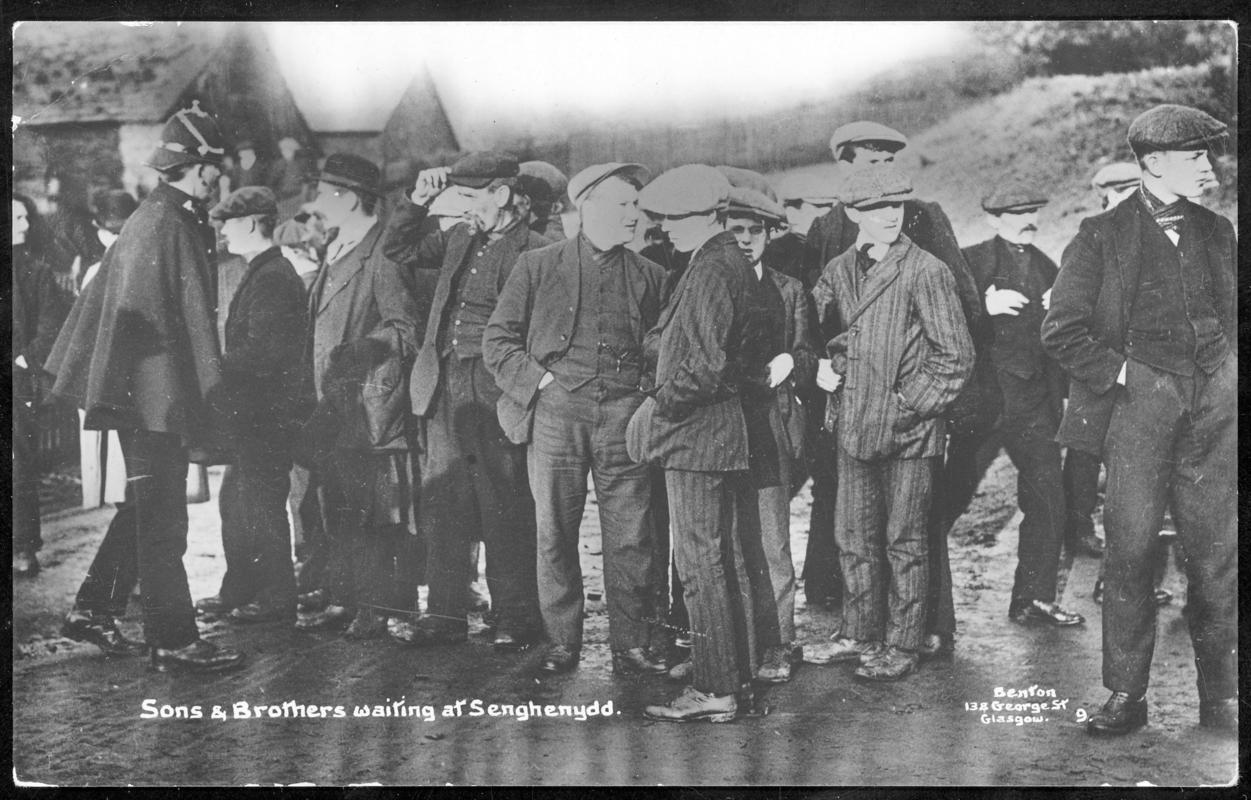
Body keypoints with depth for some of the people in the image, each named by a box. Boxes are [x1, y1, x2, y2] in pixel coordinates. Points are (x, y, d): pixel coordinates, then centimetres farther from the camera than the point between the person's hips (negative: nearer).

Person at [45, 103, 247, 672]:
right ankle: (173, 642, 4)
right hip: (158, 396, -10)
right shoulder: (167, 226, -16)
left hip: (148, 396, 10)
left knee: (145, 509, 19)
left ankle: (92, 612, 26)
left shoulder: (154, 219, 14)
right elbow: (136, 315, -21)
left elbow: (103, 297, 21)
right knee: (162, 521, -3)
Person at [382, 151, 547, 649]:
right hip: (443, 388, 7)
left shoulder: (533, 253, -7)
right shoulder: (459, 238, 14)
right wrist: (419, 201, 8)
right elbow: (398, 251, 21)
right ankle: (445, 614, 16)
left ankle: (515, 619, 9)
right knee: (442, 506, 8)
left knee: (505, 511, -1)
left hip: (494, 394, -7)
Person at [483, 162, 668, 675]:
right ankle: (561, 644, 14)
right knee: (554, 534, 3)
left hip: (623, 413, 1)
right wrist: (538, 383, -5)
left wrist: (647, 394, 3)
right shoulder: (536, 267, 7)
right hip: (555, 411, -1)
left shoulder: (649, 276, 14)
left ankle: (631, 646, 8)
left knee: (630, 537, -1)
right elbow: (497, 341, 6)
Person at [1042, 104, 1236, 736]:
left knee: (1219, 556, 3)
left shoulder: (1217, 233, 15)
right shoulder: (1102, 237, 0)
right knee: (1130, 553, -3)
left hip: (1216, 411, 4)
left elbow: (1235, 314, 24)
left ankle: (1221, 698, 14)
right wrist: (1119, 372, -9)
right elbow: (1061, 331, -4)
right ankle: (1126, 695, 8)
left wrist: (1227, 374, 10)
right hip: (1140, 406, -4)